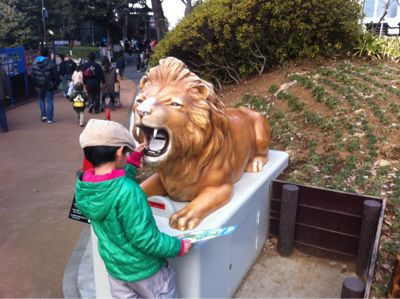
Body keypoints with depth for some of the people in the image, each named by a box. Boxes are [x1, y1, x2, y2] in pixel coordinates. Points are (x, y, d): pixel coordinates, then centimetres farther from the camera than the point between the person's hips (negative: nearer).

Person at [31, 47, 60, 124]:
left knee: (41, 100, 21)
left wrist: (35, 85, 12)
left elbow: (32, 75, 4)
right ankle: (49, 119, 2)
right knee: (50, 101, 3)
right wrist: (56, 84, 3)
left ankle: (43, 115, 14)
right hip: (49, 85, -3)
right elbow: (56, 75, -9)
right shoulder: (51, 63, -13)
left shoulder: (34, 63, 0)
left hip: (39, 85, 3)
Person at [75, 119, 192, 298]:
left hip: (114, 267, 7)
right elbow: (143, 237, -27)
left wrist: (134, 159, 13)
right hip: (144, 269, -6)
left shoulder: (82, 186, -10)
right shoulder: (127, 192, -33)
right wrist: (178, 247, -14)